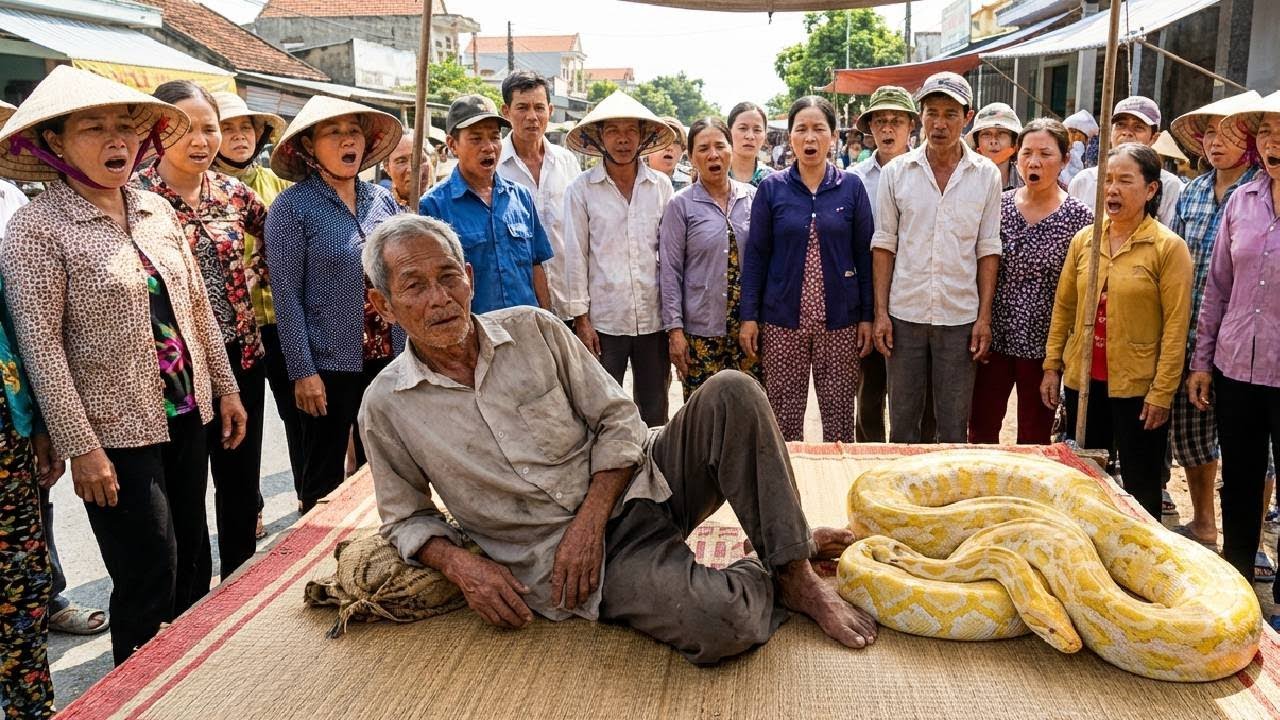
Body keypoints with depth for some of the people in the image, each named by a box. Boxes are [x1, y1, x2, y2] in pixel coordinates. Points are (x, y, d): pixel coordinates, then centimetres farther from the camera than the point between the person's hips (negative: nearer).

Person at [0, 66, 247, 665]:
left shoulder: (156, 210, 6)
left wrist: (226, 388, 13)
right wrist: (80, 447, -16)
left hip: (187, 416, 6)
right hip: (116, 433, -6)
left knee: (194, 565, 18)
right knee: (149, 581, 1)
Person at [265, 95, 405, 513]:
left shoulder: (383, 200, 6)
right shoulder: (292, 207, -8)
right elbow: (286, 296, -11)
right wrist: (302, 372, -14)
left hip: (390, 358, 5)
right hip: (330, 365, -5)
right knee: (326, 478, 9)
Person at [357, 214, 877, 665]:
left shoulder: (533, 330, 1)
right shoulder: (385, 410, -2)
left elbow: (618, 418, 2)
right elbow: (407, 519, 9)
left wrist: (589, 521, -11)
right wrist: (460, 565, -12)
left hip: (636, 486, 4)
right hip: (558, 557, -3)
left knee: (731, 393, -23)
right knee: (721, 622, -32)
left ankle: (793, 569, -10)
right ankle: (763, 579, 4)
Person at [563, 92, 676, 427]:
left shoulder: (661, 186, 6)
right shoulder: (581, 190, 0)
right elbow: (576, 257, 0)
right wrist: (581, 318, -3)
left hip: (654, 318, 2)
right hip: (603, 320, -2)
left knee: (655, 412, 11)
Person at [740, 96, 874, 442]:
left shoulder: (851, 187, 4)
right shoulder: (771, 188, 3)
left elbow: (865, 254, 5)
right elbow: (756, 255, 3)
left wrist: (867, 316, 1)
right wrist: (749, 317, -1)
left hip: (840, 321, 0)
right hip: (783, 320, 0)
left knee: (839, 415, 5)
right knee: (784, 417, 3)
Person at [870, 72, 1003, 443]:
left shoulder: (986, 175, 2)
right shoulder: (896, 172, 2)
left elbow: (988, 250, 3)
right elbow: (884, 245, 3)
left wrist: (984, 317, -2)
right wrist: (881, 312, -2)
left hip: (960, 316, 0)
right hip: (905, 313, 0)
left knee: (954, 428, 8)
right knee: (903, 424, 9)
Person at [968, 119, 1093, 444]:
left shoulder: (1079, 217, -5)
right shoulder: (998, 205, 2)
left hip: (1043, 342, -2)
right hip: (994, 335, 2)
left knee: (1034, 439, 12)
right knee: (980, 430, 10)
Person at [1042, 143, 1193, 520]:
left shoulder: (1169, 247, -9)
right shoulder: (1084, 239, 5)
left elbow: (1175, 324, -11)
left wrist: (1162, 391, -14)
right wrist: (1052, 366, 5)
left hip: (1137, 386, -4)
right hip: (1083, 380, 5)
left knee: (1141, 488, 7)